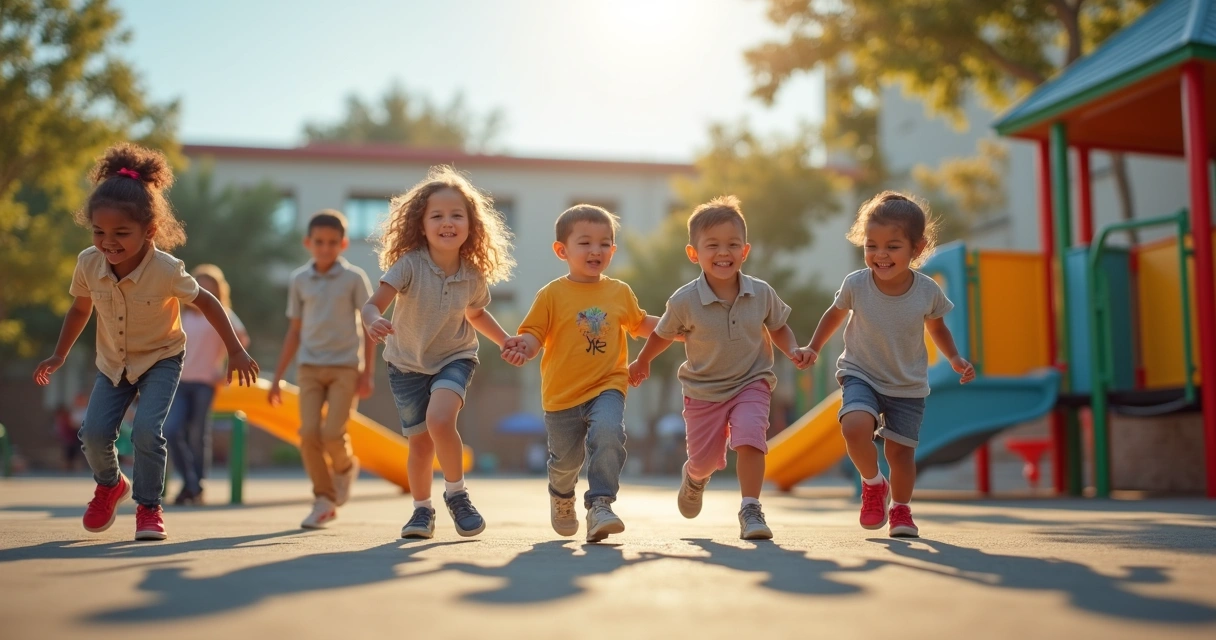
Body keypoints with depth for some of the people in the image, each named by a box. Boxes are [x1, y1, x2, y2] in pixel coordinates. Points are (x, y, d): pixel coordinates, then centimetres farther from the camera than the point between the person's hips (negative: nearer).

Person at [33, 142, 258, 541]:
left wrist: (235, 351, -10)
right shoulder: (88, 263, -18)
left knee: (146, 431, -21)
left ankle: (149, 507, 1)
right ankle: (110, 485, 23)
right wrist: (58, 356, 8)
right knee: (94, 433, -10)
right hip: (112, 363, 4)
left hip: (160, 360, -3)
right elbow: (80, 309, 3)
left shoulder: (166, 271, -29)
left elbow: (206, 303, -12)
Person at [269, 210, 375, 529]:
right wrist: (277, 377, 13)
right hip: (309, 367, 3)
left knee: (332, 433, -15)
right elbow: (294, 331, 14)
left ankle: (346, 467, 19)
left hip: (345, 366, -3)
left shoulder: (354, 278, 0)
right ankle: (324, 501, 4)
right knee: (309, 432, -9)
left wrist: (367, 372, -5)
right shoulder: (299, 280, 8)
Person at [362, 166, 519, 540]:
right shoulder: (409, 264, -22)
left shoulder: (474, 275, -12)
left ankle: (456, 493, -3)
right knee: (421, 442, 5)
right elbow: (373, 304, -30)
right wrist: (374, 321, -52)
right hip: (407, 364, 0)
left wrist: (506, 341, -1)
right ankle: (422, 510, 29)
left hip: (454, 359, 0)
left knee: (439, 419, -26)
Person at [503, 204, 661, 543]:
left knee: (608, 433, -29)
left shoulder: (620, 292, 4)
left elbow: (639, 324, 21)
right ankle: (561, 496, 48)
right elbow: (535, 334, -9)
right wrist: (524, 345, -31)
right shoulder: (552, 294, -7)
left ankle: (600, 504, -21)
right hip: (563, 393, -1)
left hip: (607, 386, 1)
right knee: (565, 459, 14)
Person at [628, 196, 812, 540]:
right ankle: (695, 478, 47)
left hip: (751, 384, 0)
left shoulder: (762, 293, -11)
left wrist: (794, 350, -11)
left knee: (749, 437, -25)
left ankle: (750, 510, -15)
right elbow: (663, 334, 3)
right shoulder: (684, 301, -16)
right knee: (704, 458, 9)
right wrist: (642, 363, 16)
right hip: (703, 391, 0)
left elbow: (779, 328, 7)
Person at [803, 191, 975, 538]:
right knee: (855, 425, -27)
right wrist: (813, 348, 3)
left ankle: (900, 509, 31)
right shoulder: (856, 284, -15)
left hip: (908, 385, 1)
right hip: (861, 375, -1)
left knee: (900, 450, 1)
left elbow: (937, 327, 8)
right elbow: (835, 314, 7)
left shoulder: (928, 291, -13)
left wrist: (955, 358, -4)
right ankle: (873, 484, 2)